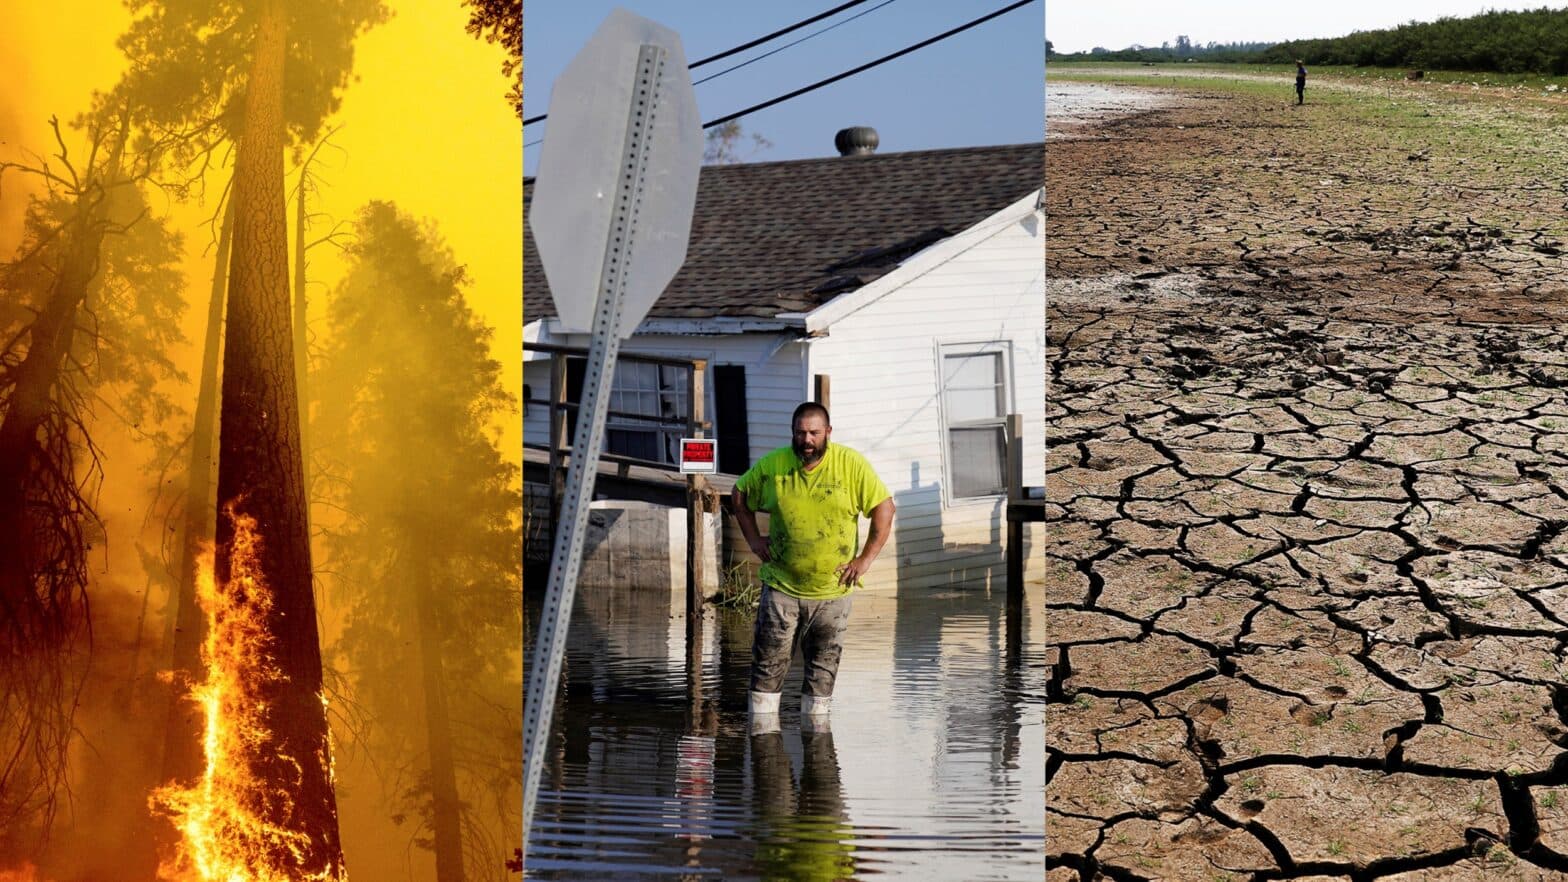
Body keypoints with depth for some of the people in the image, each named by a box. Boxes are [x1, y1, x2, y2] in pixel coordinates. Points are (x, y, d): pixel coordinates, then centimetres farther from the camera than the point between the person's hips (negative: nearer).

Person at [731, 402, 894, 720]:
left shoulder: (852, 464, -8)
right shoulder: (772, 465, -4)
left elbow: (884, 507, -6)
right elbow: (740, 494, 12)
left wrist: (865, 559, -10)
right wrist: (753, 539, 2)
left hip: (833, 589, 0)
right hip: (781, 586, 0)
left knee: (824, 666, 11)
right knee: (769, 661, 0)